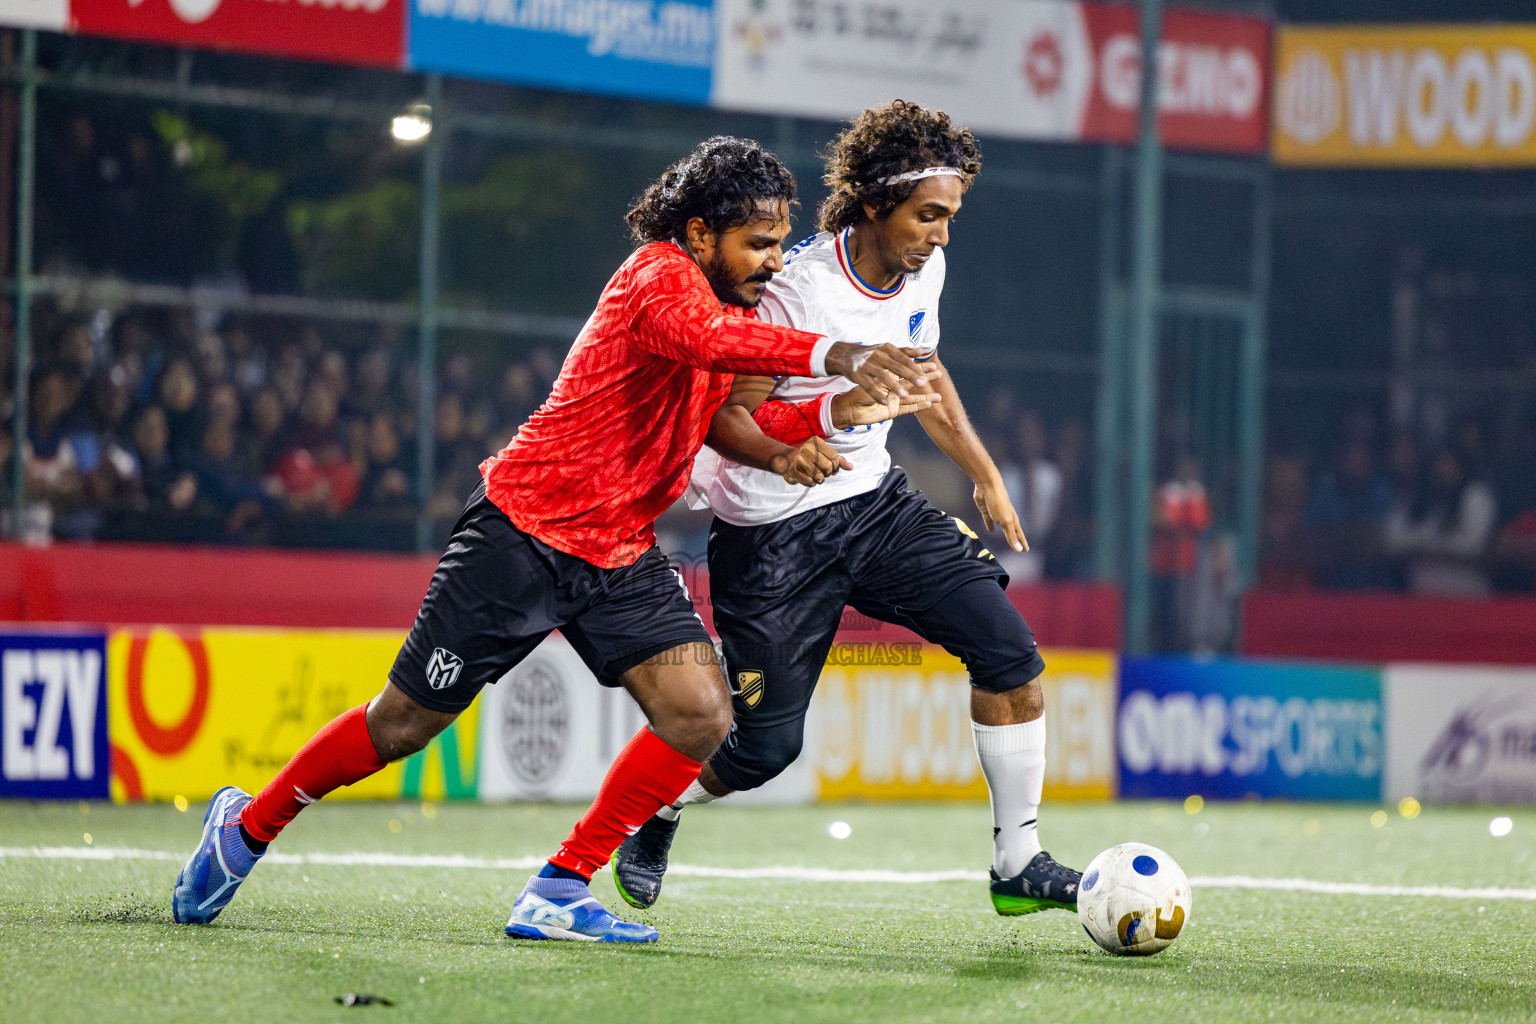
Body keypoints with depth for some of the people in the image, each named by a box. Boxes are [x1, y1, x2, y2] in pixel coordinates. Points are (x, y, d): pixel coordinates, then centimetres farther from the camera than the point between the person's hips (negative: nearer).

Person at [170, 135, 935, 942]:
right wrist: (834, 354, -56)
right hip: (523, 533, -8)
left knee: (700, 715, -12)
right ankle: (246, 828, 27)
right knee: (403, 725, 2)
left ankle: (559, 891, -2)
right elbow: (703, 337, -42)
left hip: (620, 557, 8)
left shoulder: (732, 305, 7)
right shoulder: (659, 277, -20)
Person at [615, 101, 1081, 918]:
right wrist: (787, 454, -40)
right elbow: (722, 419, -20)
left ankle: (1019, 863, 2)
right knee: (767, 745, -4)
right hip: (772, 531, -6)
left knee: (1011, 653, -8)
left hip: (875, 501, 6)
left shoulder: (922, 269, -2)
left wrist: (985, 474, 20)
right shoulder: (796, 287, -24)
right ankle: (652, 814, 29)